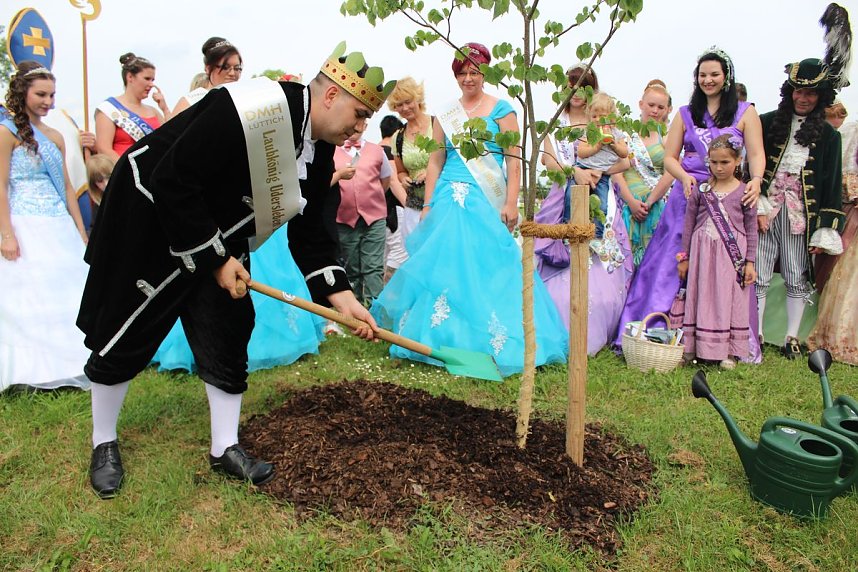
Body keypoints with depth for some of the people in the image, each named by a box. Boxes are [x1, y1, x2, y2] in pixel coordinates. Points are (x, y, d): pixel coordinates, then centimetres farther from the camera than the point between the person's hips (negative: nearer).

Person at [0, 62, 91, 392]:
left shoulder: (55, 137, 15)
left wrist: (81, 232, 13)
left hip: (59, 227, 7)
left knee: (65, 296, 7)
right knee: (29, 297, -3)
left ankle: (68, 365, 17)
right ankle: (33, 371, 5)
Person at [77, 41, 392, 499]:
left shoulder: (321, 151, -5)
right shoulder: (246, 110, -32)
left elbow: (309, 233, 0)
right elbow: (172, 184, -30)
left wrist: (341, 296, -10)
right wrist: (215, 260, -23)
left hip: (218, 237, 7)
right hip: (149, 219, -7)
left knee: (227, 339, 4)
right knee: (123, 339, 5)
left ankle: (225, 448, 18)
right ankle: (103, 445, 26)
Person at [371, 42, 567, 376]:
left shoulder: (501, 110, 4)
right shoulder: (445, 115, 14)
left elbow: (513, 160, -2)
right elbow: (435, 163, 13)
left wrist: (511, 203, -11)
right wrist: (428, 205, 7)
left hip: (487, 201, -3)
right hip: (449, 199, 3)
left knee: (488, 267, -6)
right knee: (444, 265, -2)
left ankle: (492, 340, 6)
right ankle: (446, 339, 10)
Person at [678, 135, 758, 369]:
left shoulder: (743, 192, 1)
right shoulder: (700, 190, 3)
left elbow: (751, 229, 4)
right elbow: (689, 224, 7)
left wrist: (750, 262, 1)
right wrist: (685, 257, 6)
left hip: (732, 255, -1)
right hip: (703, 252, 1)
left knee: (729, 299, 3)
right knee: (700, 296, 6)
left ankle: (728, 351, 13)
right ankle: (693, 348, 12)